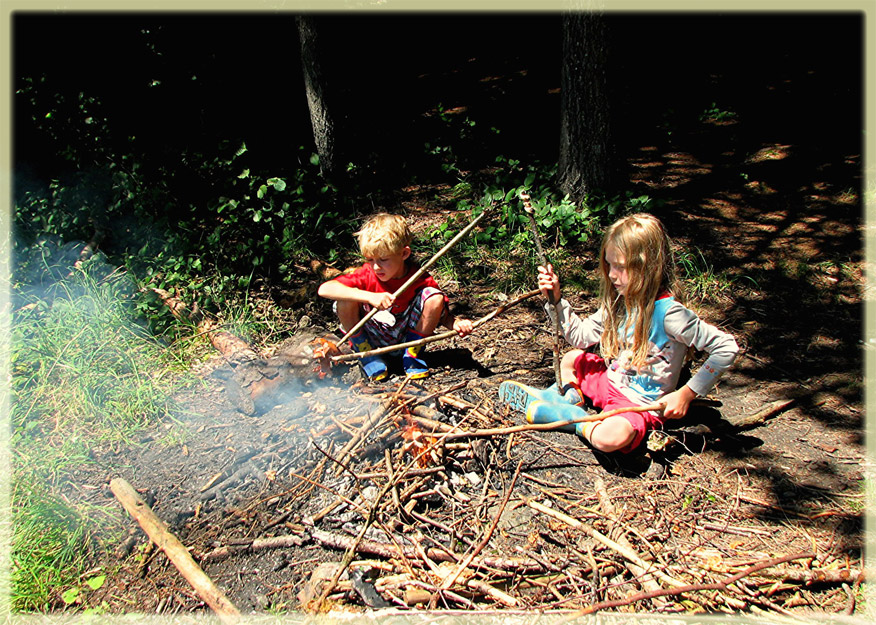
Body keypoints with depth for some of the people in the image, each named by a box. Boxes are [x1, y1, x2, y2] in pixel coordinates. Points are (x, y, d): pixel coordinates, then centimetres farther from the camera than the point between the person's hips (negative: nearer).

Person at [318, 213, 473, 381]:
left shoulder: (420, 279, -15)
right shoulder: (367, 275, -17)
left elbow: (443, 313, -6)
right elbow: (324, 289, -31)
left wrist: (456, 323, -31)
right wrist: (369, 296, -41)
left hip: (404, 340, 0)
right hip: (371, 340, 0)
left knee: (434, 297, -22)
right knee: (346, 299, -27)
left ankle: (412, 354, -2)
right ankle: (367, 355, -4)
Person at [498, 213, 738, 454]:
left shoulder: (668, 311, -26)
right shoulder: (621, 300, -2)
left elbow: (727, 348, -23)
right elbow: (580, 336, 3)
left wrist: (686, 394, -22)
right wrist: (556, 299, -8)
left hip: (641, 404, -8)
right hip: (612, 382, 8)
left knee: (609, 437, -36)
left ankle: (574, 418, -11)